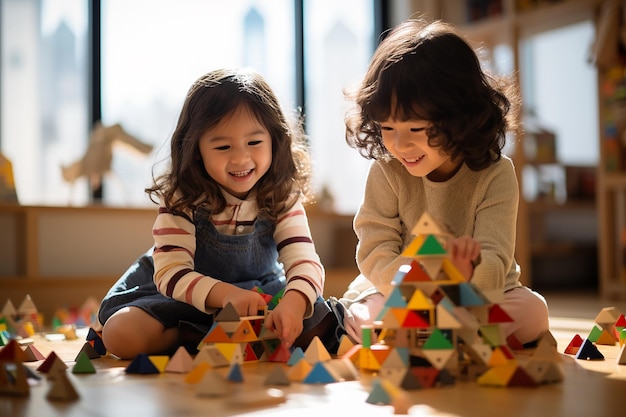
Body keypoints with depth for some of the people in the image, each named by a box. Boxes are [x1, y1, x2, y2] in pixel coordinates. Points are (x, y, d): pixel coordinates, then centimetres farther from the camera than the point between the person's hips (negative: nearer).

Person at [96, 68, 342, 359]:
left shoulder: (282, 198, -13)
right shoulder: (182, 200, -20)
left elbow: (305, 262, -25)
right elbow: (170, 273, -28)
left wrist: (294, 302, -50)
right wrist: (223, 293, -49)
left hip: (259, 294, 2)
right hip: (184, 300, -1)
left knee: (320, 322, -24)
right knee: (121, 335, -26)